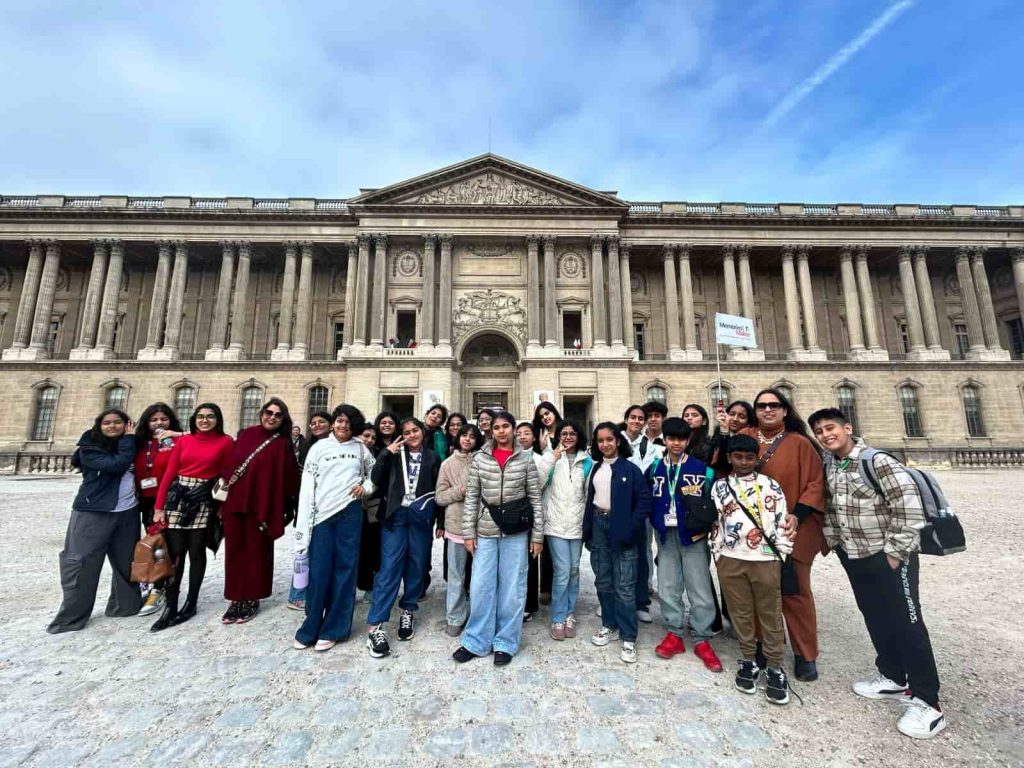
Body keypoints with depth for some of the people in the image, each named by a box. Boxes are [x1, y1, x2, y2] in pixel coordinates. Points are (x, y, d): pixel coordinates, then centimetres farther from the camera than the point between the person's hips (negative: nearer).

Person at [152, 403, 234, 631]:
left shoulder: (225, 442, -2)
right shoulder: (183, 440, 6)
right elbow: (169, 473, 5)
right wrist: (159, 506, 0)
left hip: (204, 500, -2)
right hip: (177, 497, 2)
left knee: (196, 551, 6)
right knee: (175, 551, 2)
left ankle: (191, 602, 21)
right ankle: (170, 606, 13)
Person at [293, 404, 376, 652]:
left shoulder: (361, 448, 7)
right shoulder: (319, 448, 4)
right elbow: (307, 486, 1)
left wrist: (365, 487, -5)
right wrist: (303, 525, -3)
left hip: (350, 512, 0)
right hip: (322, 514, 0)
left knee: (344, 568, 5)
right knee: (318, 572, 4)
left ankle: (333, 629, 20)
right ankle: (310, 628, 24)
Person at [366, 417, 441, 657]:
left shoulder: (433, 458, 6)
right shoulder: (395, 454, 6)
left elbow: (439, 490, 7)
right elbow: (377, 480, -2)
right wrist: (386, 453, -11)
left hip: (422, 516, 1)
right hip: (396, 514, -1)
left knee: (417, 565, 9)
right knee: (389, 567, -4)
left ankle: (408, 611, 28)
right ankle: (375, 625, 2)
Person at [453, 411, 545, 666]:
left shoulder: (526, 458, -2)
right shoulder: (480, 458, 0)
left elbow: (535, 498, 0)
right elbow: (471, 497, 2)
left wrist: (537, 535, -2)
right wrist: (468, 532, -1)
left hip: (516, 532, -1)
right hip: (486, 530, 1)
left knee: (512, 588, 9)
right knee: (481, 587, 8)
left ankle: (505, 643, 27)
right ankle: (476, 641, 28)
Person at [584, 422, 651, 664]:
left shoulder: (630, 469, -8)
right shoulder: (595, 468, 8)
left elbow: (644, 500, -11)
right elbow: (590, 499, 10)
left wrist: (631, 529, -16)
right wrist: (587, 529, 5)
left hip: (621, 529, -5)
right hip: (598, 526, 5)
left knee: (624, 586, 0)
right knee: (603, 581, 15)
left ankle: (628, 637, 14)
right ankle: (609, 626, 32)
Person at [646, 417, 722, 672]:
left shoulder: (701, 468, -3)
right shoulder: (654, 468, 5)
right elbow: (649, 500, 8)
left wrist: (704, 526, -7)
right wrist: (657, 524, -2)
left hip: (692, 535, -2)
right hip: (665, 535, 3)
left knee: (700, 589, 4)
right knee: (667, 587, 10)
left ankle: (702, 640, 20)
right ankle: (674, 634, 25)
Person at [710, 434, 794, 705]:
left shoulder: (770, 485, 1)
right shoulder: (719, 487, 4)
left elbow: (782, 521, 2)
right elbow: (715, 523, 8)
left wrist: (783, 557, -1)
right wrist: (717, 555, 6)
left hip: (766, 559, -1)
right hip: (731, 560, 1)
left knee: (771, 614, 8)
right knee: (741, 613, 12)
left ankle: (775, 668, 24)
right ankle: (748, 660, 28)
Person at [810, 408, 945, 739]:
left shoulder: (878, 461, -17)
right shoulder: (829, 467, 2)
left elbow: (909, 503, -20)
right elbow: (828, 505, 13)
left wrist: (896, 551, -17)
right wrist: (830, 539, 9)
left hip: (888, 557, -6)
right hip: (853, 557, 6)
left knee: (906, 623, 3)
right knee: (876, 619, 18)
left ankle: (927, 701, 17)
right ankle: (892, 677, 35)